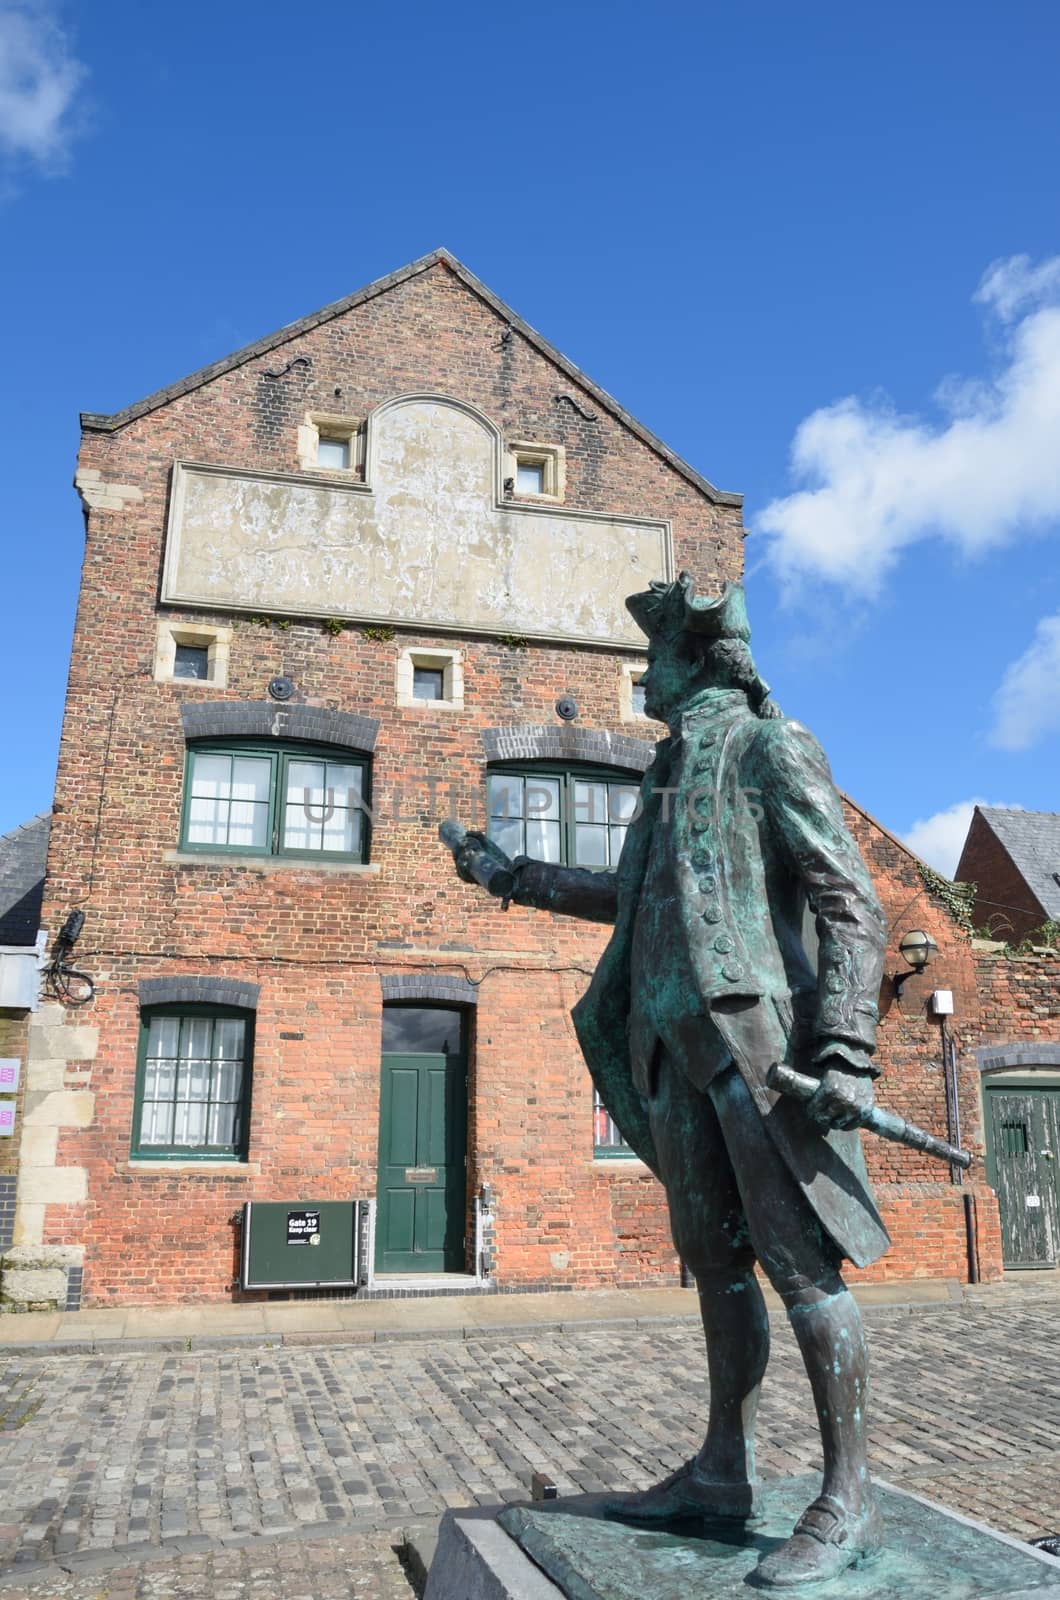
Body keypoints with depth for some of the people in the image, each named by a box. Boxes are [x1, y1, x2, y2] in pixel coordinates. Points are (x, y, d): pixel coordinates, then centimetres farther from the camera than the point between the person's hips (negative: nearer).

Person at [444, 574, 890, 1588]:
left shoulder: (768, 748, -3)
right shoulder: (673, 772, 21)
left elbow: (850, 901, -10)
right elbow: (632, 897, 33)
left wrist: (845, 1047, -20)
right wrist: (516, 877, 37)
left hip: (757, 1039, -8)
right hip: (679, 1048, 8)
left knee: (801, 1259, -5)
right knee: (714, 1260, 12)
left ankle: (848, 1503, 6)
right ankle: (725, 1473, 24)